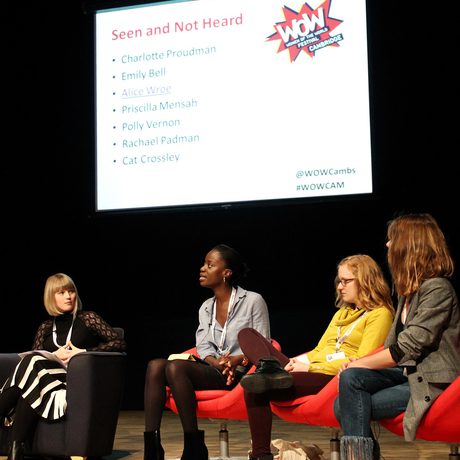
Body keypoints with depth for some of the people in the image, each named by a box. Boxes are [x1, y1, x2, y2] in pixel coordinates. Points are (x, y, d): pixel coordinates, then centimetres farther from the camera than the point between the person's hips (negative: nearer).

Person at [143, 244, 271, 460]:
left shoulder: (253, 301, 0)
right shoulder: (205, 308, 19)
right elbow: (203, 346, 10)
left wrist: (237, 359, -20)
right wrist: (214, 361, -13)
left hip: (238, 373, -7)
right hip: (211, 370, 7)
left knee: (176, 367, -30)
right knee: (155, 365, -19)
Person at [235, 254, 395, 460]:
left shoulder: (380, 314, 1)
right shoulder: (341, 313, 29)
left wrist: (311, 368, -14)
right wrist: (300, 361, 1)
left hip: (334, 379, -9)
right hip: (311, 372, 9)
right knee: (247, 334, -9)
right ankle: (272, 369, -35)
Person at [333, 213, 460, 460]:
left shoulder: (436, 288, -15)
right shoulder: (408, 291, 16)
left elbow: (407, 348, -19)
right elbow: (393, 344, 14)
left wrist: (359, 364, -12)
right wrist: (357, 363, -2)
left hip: (431, 383, -8)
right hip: (406, 372, 8)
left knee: (348, 407, -21)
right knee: (350, 377, -15)